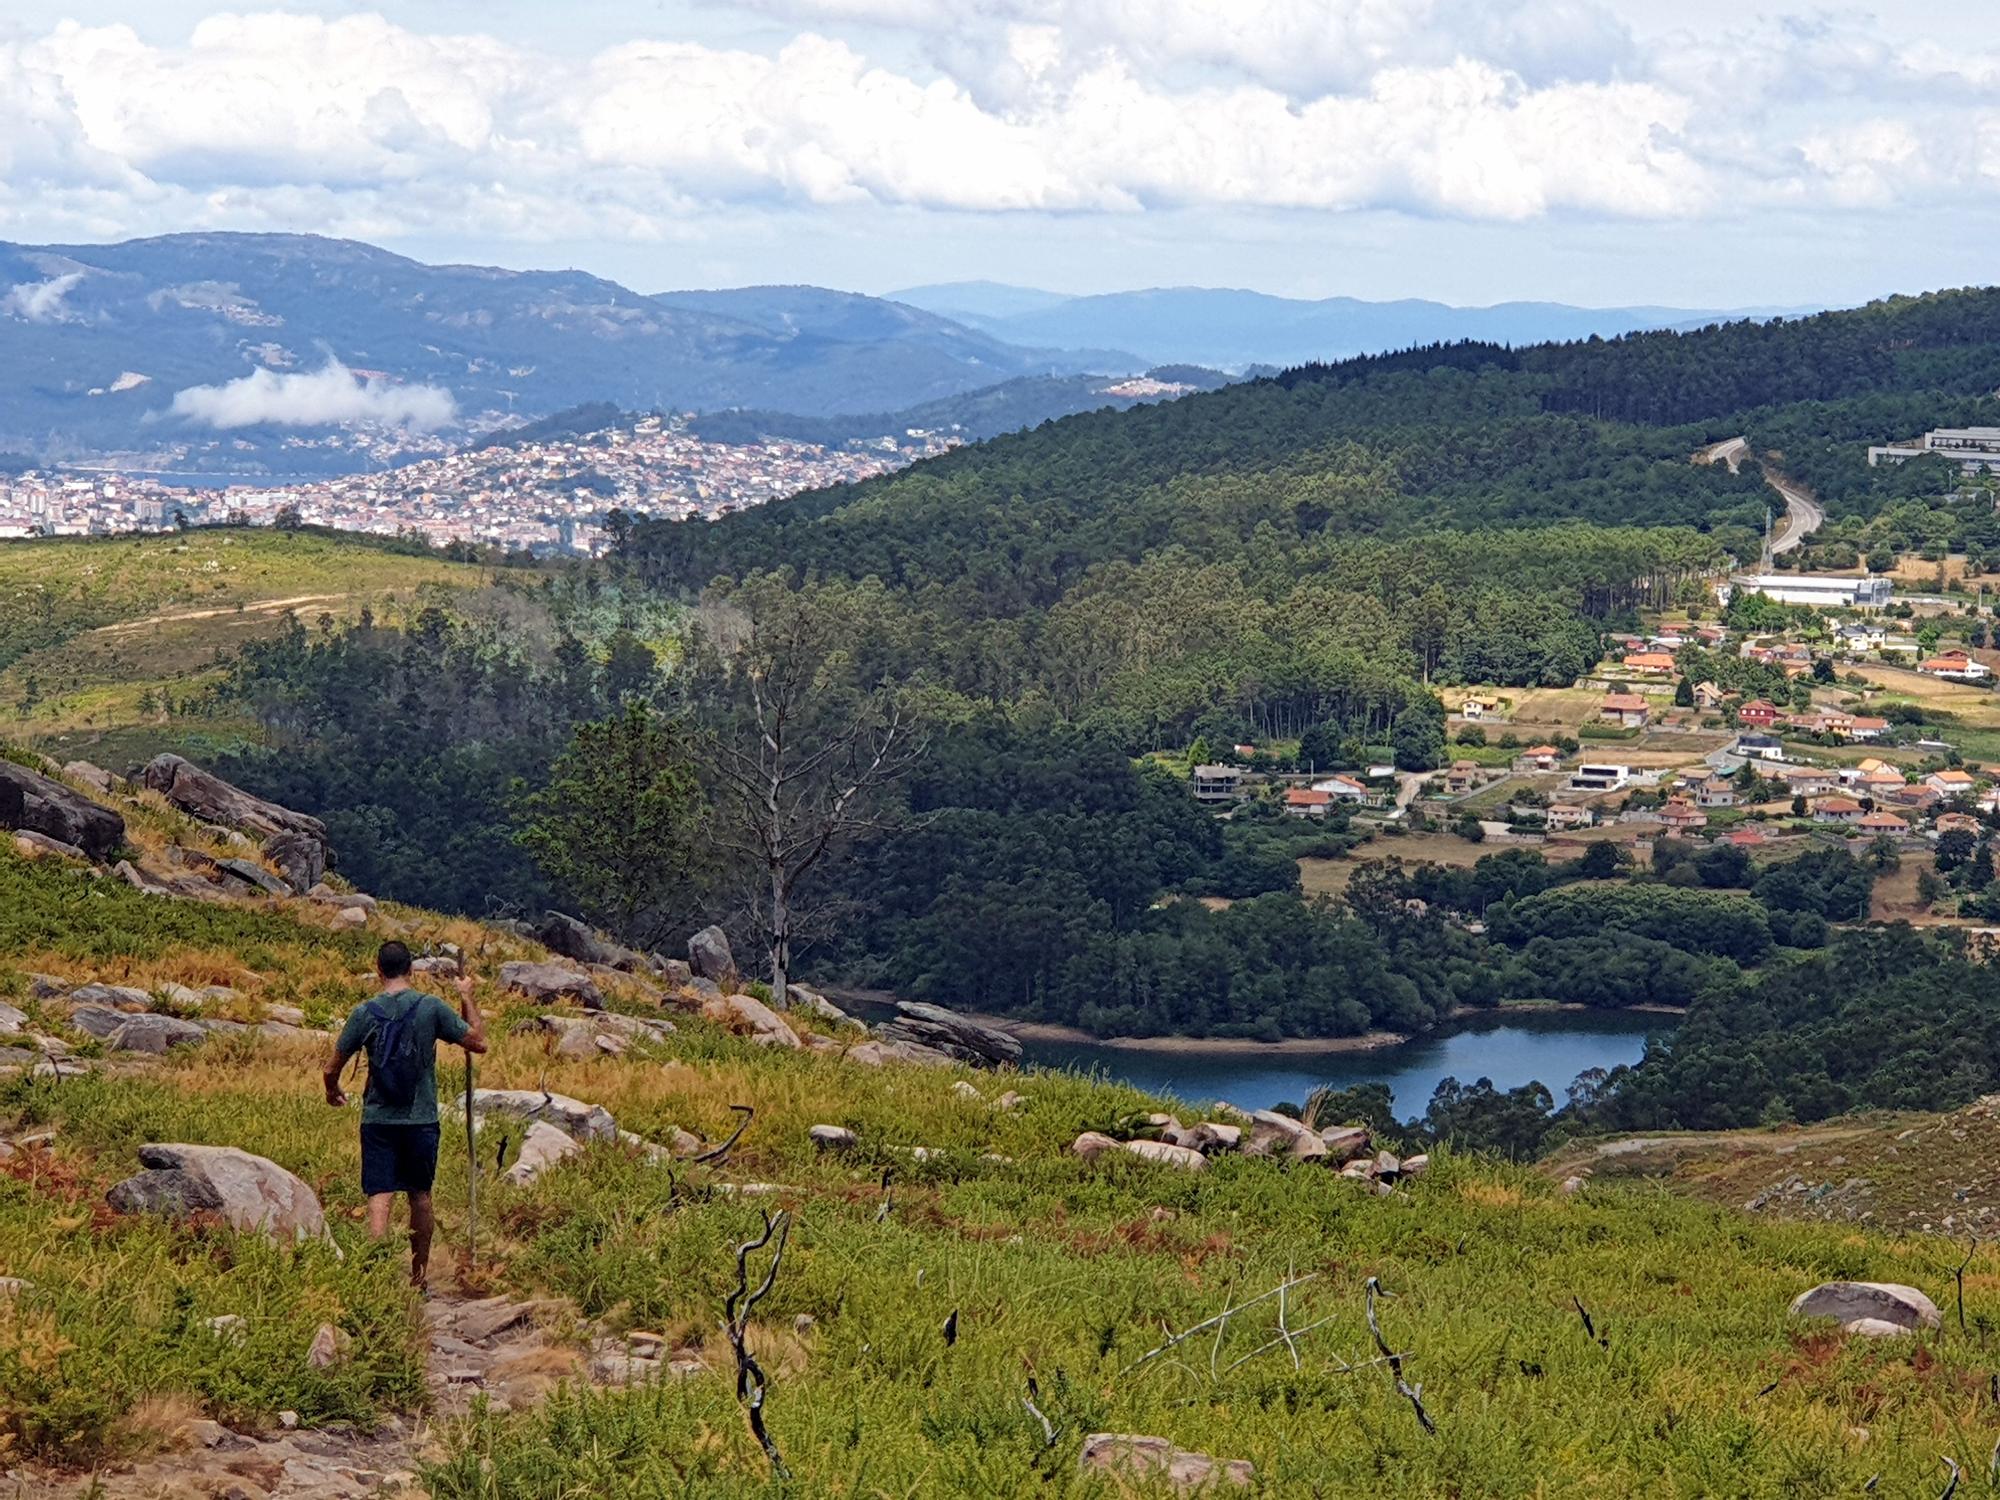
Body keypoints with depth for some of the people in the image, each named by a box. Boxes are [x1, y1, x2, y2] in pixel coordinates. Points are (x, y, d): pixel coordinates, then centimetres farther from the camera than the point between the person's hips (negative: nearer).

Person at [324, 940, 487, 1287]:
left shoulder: (365, 1012, -4)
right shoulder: (432, 1008, -6)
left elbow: (332, 1067, 4)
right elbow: (478, 1042, 1)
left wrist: (333, 1091, 26)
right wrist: (468, 998, 13)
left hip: (378, 1120, -1)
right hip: (421, 1121, 1)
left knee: (379, 1199, -5)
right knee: (420, 1197, 15)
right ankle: (419, 1274, 26)